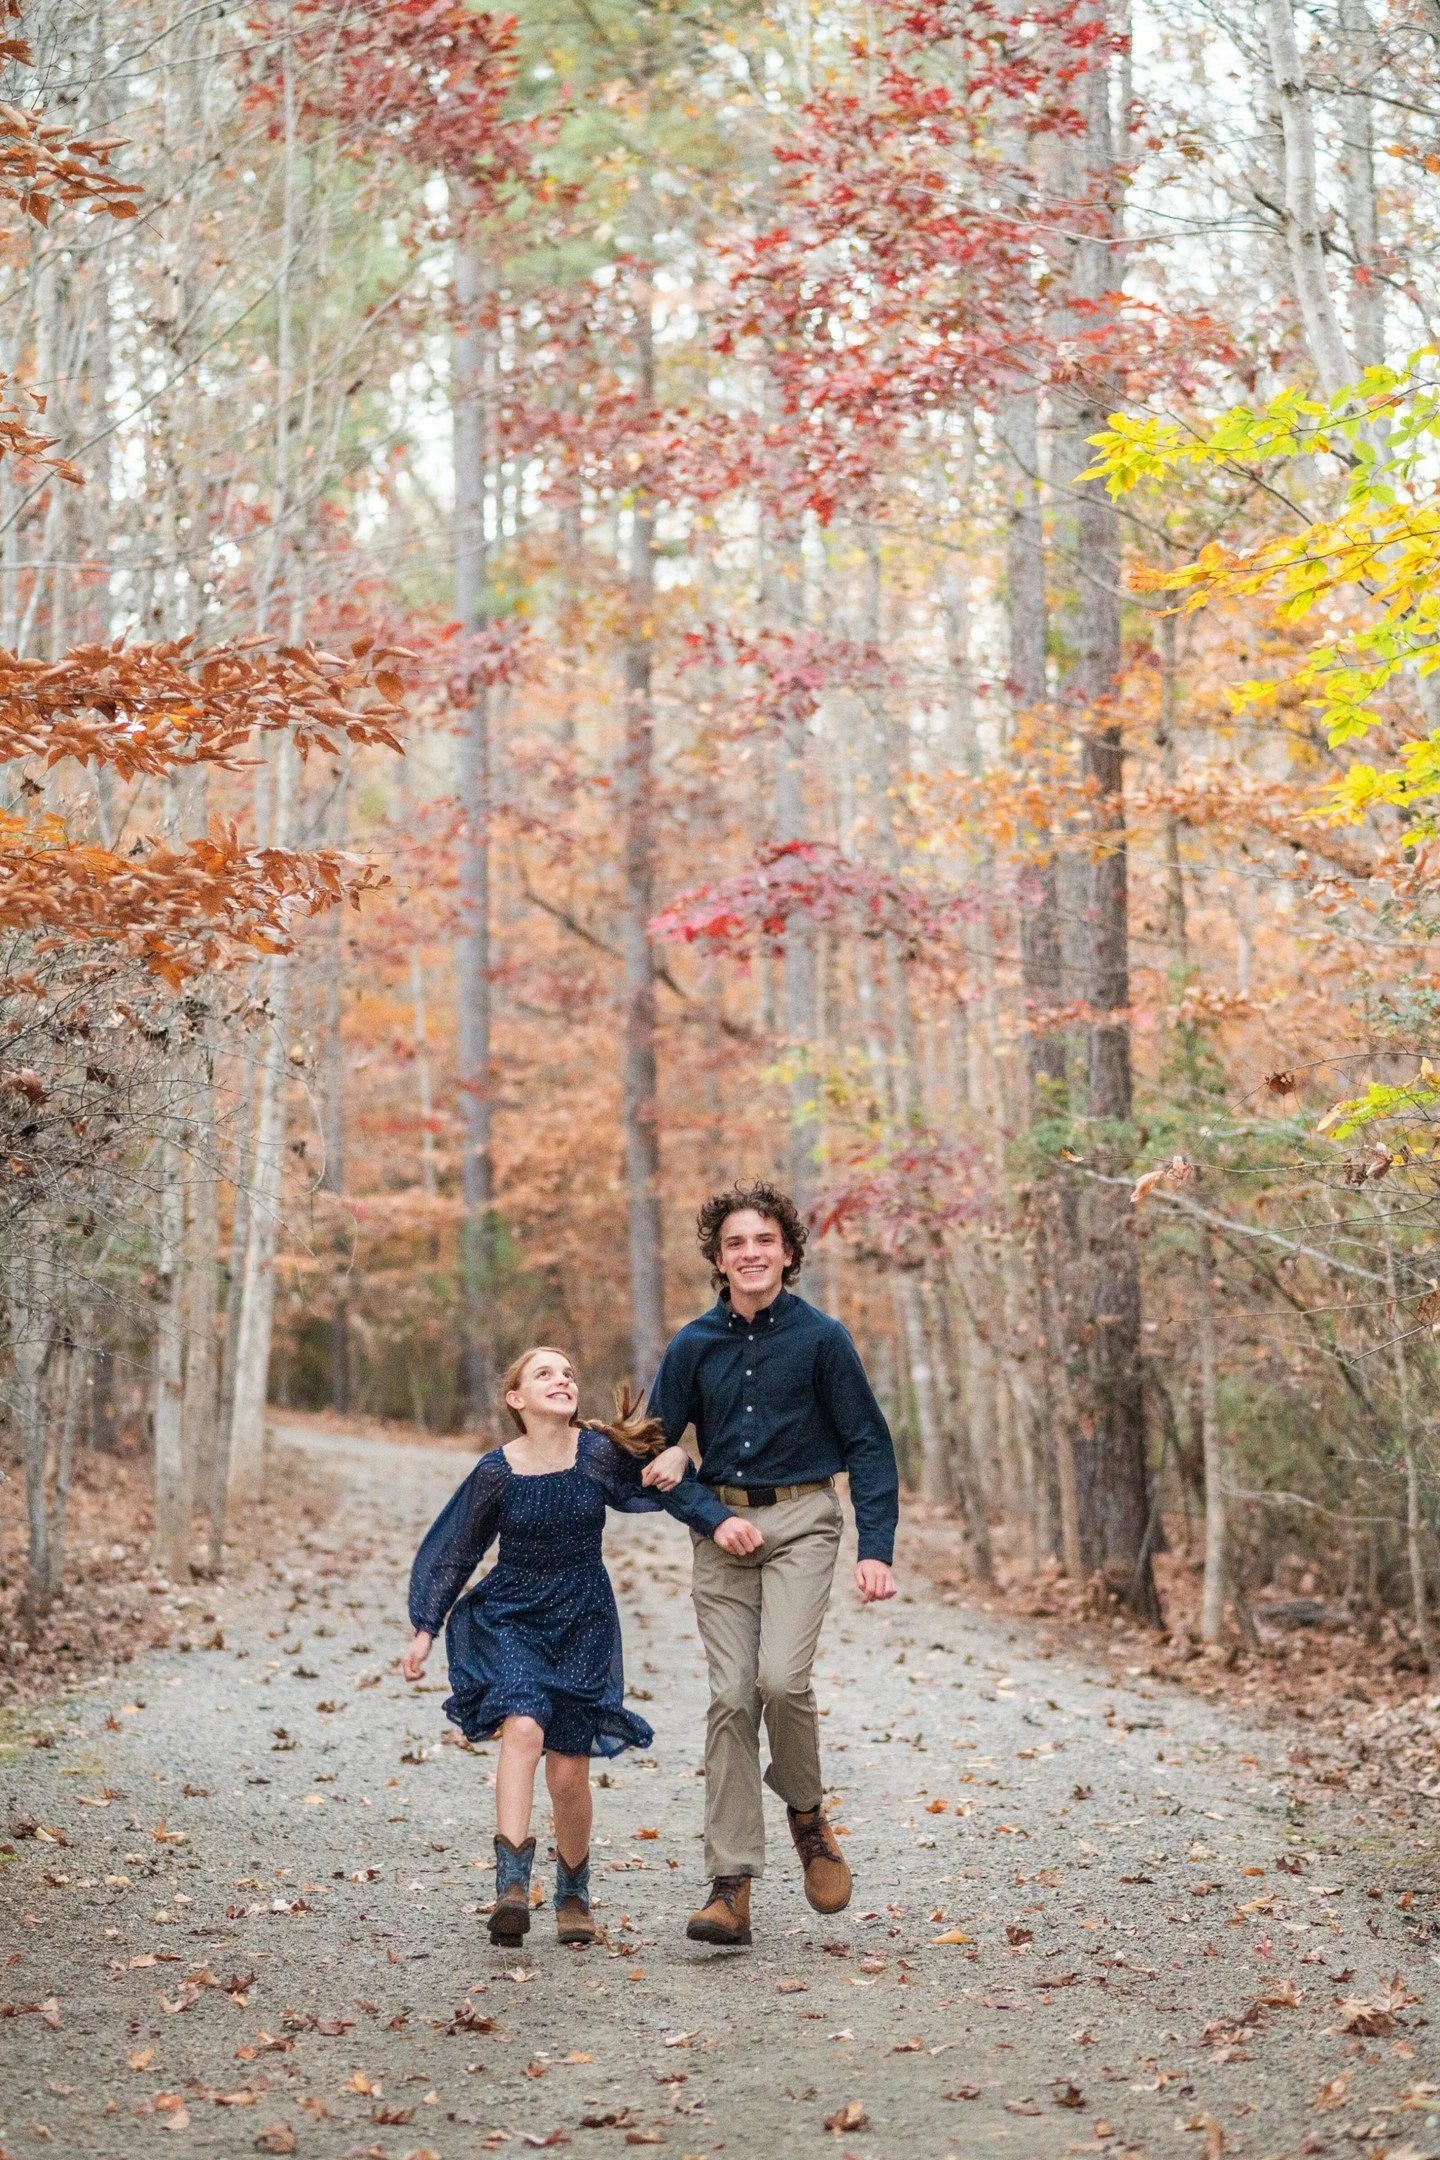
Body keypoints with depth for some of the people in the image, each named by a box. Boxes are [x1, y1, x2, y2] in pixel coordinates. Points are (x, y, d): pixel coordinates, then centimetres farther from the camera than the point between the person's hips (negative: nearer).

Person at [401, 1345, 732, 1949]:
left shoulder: (601, 1452, -12)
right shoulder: (497, 1470, -11)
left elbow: (671, 1483, 2)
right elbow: (453, 1552, 0)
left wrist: (721, 1520, -12)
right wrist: (425, 1627, 1)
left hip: (583, 1625, 1)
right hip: (508, 1619, -1)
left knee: (569, 1772, 2)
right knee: (522, 1728, -27)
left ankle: (574, 1896, 26)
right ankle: (511, 1887, -31)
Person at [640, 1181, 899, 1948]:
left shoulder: (820, 1338, -2)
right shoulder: (694, 1346, 5)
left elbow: (869, 1446, -1)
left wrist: (876, 1549, -9)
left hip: (801, 1521, -3)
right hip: (722, 1526, 3)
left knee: (782, 1678, -20)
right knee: (731, 1696, -2)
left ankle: (807, 1814, 9)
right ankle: (730, 1885, -1)